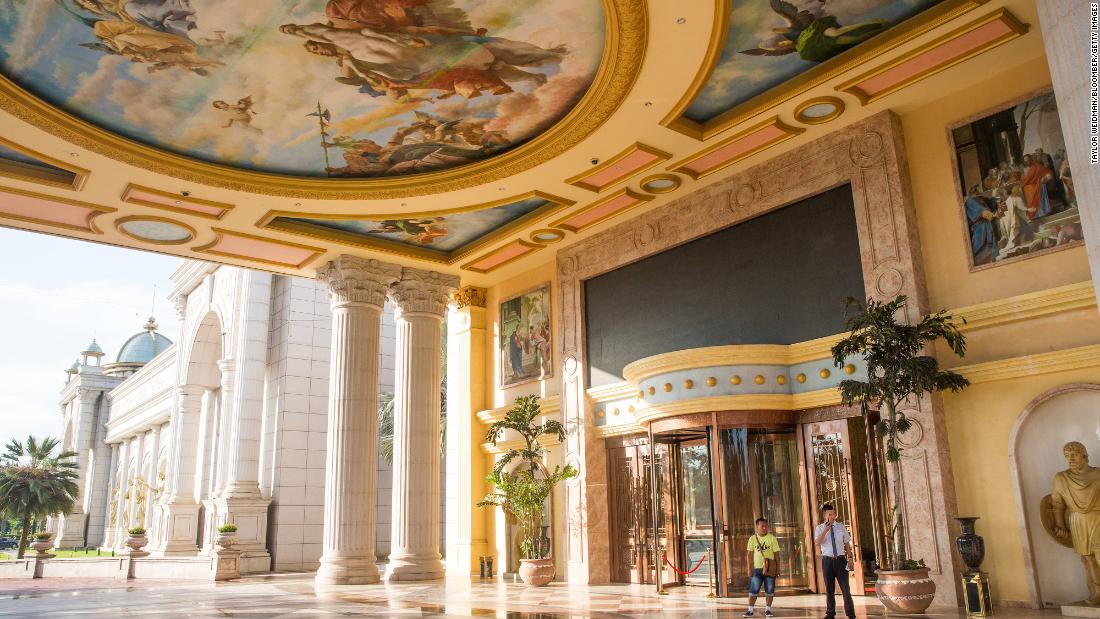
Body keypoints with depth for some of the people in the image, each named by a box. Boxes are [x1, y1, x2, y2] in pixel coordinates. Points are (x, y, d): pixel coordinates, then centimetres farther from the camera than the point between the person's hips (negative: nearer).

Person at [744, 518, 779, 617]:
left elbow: (776, 554, -1)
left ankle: (768, 609, 19)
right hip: (757, 568, 1)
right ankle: (751, 609, 7)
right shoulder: (753, 538, 1)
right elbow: (750, 554, 5)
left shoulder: (772, 538, -3)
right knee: (753, 590, 0)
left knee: (769, 590, 6)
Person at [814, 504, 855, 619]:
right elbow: (817, 543, -14)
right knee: (829, 589, 9)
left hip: (840, 559, 0)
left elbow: (847, 543, 8)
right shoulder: (819, 528, 0)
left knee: (845, 588, 0)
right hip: (827, 560, 0)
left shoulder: (841, 526, 4)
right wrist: (825, 530, -23)